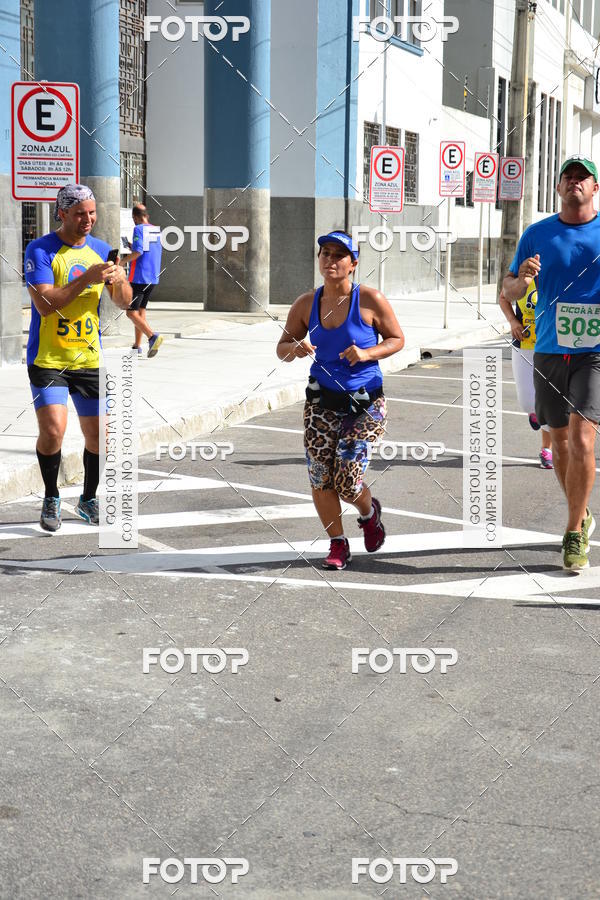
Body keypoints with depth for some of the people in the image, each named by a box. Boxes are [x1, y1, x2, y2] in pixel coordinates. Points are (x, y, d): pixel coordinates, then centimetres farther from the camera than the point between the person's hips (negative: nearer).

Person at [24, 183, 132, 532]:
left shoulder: (101, 250, 7)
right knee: (53, 431, -16)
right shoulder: (40, 250, -9)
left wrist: (120, 281, -13)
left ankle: (89, 500, 26)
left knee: (97, 436, 5)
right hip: (48, 358, -4)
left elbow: (124, 303, 9)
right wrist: (87, 278, -26)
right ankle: (51, 499, 6)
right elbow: (44, 305, -19)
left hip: (90, 359, 5)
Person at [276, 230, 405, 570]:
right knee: (320, 477, -4)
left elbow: (397, 339, 0)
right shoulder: (306, 304, -1)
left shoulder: (370, 300, -10)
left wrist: (368, 353, -18)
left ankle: (370, 512, 29)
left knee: (347, 482, -8)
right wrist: (295, 348, -15)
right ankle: (338, 545, 17)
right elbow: (282, 348, 9)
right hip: (322, 401, 3)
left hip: (365, 404, -3)